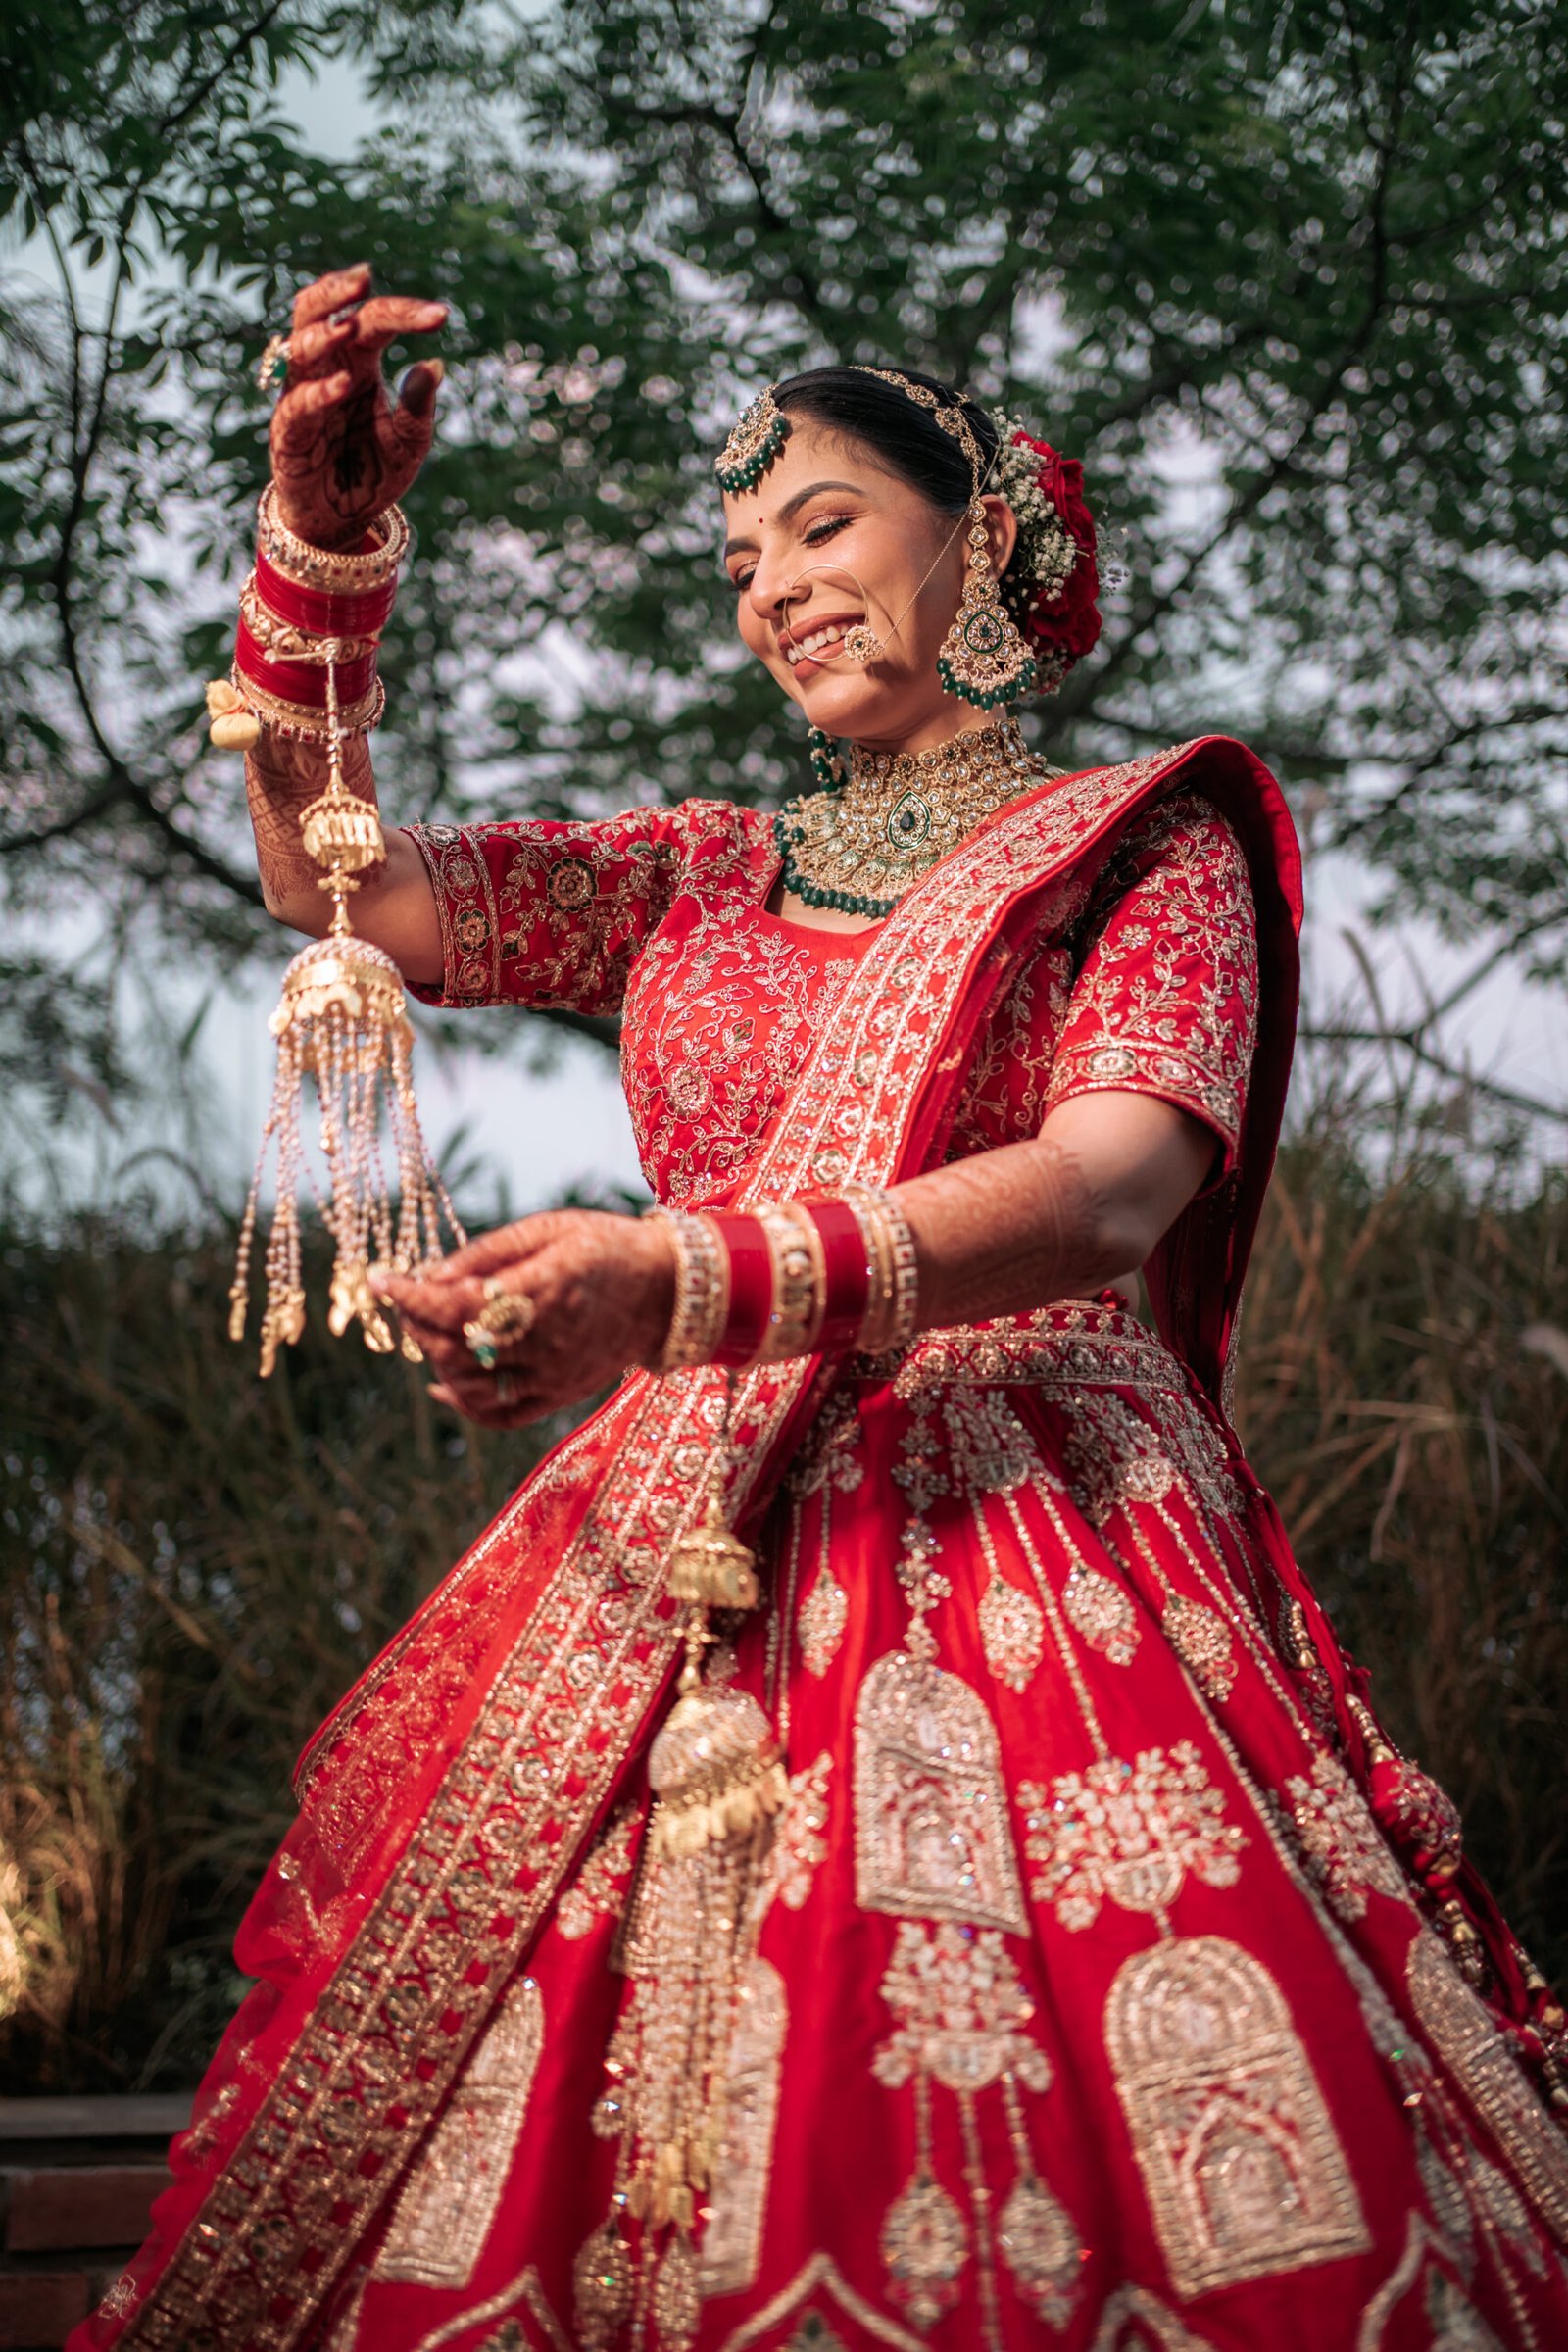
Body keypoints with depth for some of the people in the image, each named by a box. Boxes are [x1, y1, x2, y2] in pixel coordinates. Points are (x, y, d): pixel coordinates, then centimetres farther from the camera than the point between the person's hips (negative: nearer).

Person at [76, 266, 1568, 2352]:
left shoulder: (1140, 842, 7)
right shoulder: (702, 875, 22)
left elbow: (1104, 1195, -11)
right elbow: (343, 891, 16)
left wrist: (684, 1280, -24)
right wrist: (324, 540, 2)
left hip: (1024, 1540, -4)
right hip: (684, 1579, 4)